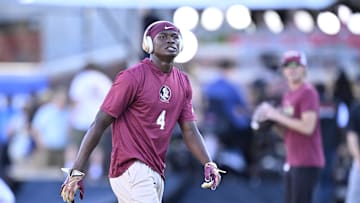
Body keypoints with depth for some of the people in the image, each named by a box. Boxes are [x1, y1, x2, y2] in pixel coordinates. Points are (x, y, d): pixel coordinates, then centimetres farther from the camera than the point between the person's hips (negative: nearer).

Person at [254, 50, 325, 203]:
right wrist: (270, 116, 5)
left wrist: (277, 116, -16)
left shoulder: (307, 92, -12)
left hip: (307, 163, -10)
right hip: (292, 161, 10)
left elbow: (307, 127, -22)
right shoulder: (288, 95, 17)